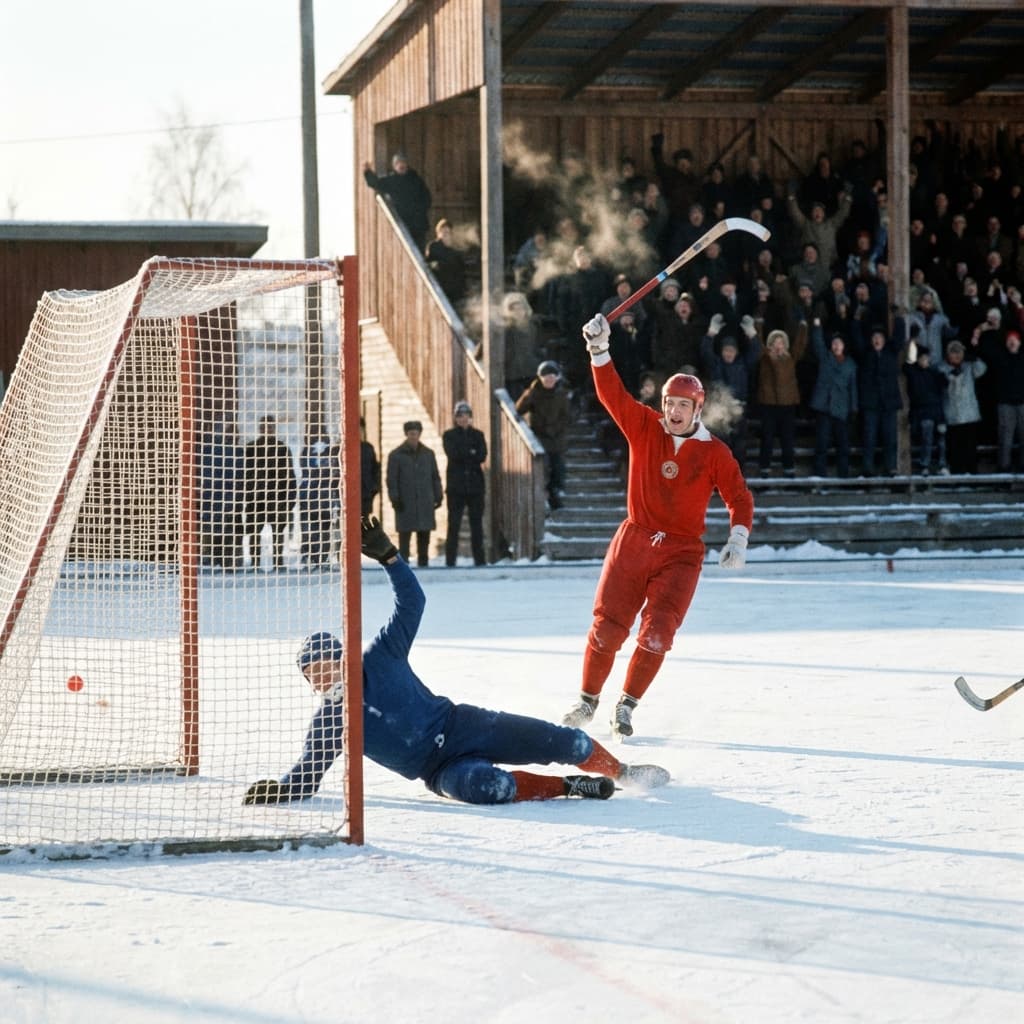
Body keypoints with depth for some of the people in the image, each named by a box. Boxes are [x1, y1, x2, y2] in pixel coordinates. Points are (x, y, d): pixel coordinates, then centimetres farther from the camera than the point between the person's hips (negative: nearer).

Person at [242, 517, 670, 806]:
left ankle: (619, 771, 23)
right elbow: (308, 774, 2)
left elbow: (412, 601, -3)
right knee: (487, 786, -38)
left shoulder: (379, 659, -1)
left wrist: (387, 555, -17)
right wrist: (278, 789, -19)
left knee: (570, 744, -6)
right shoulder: (328, 722, -1)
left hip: (463, 724, 2)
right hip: (440, 769, -2)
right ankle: (567, 787, -20)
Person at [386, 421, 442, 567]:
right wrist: (394, 498, -8)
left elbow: (435, 477, 15)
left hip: (425, 503, 3)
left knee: (424, 535, 4)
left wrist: (437, 496, 9)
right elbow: (391, 479, -1)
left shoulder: (428, 454, 11)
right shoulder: (396, 455, 1)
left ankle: (423, 562, 12)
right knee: (405, 534, -5)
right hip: (405, 503, -3)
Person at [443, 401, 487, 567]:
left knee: (477, 522, 4)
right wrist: (471, 453, -8)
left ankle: (479, 559, 8)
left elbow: (482, 456, -4)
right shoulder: (449, 435, 6)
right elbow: (453, 453, -11)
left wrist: (464, 454, -12)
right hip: (456, 485, -2)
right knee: (454, 524, -6)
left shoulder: (478, 435, 11)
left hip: (475, 484, 2)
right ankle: (450, 561, -4)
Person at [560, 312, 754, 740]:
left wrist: (738, 538, -10)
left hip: (681, 552, -1)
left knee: (656, 633, -12)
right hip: (633, 543, 1)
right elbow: (612, 394, -7)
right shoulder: (644, 428, 2)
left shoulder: (715, 454, 0)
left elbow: (739, 498, 4)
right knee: (607, 626, -3)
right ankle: (589, 698, 18)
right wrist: (599, 351, -19)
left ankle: (627, 705, 6)